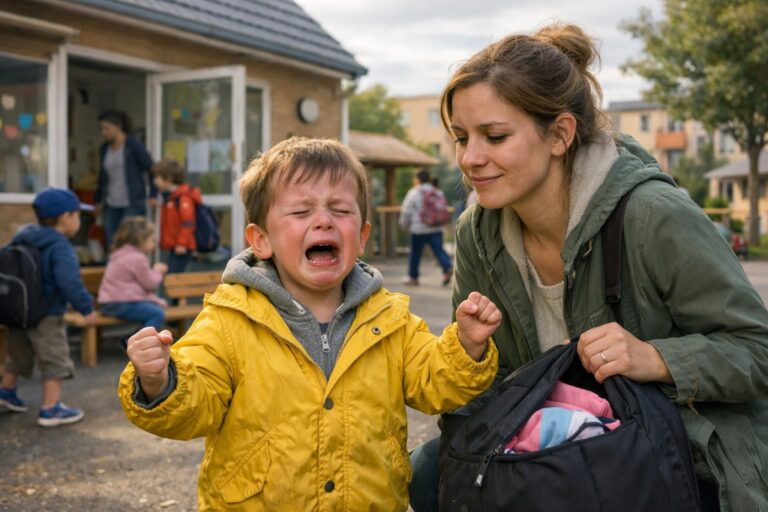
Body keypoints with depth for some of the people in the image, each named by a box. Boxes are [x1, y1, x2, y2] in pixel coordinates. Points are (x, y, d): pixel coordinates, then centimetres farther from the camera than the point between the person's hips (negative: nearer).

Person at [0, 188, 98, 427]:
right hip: (46, 317, -8)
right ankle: (50, 409, 6)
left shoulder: (21, 238, 7)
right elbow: (69, 282, -29)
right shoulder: (60, 247, -20)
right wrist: (86, 307, -21)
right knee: (55, 361, 3)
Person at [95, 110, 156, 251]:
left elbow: (151, 168, -4)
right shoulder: (104, 149, 12)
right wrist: (99, 199, 26)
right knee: (112, 246, 2)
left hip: (133, 205, -6)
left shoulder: (133, 145, -5)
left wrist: (153, 195, -10)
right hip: (111, 206, 6)